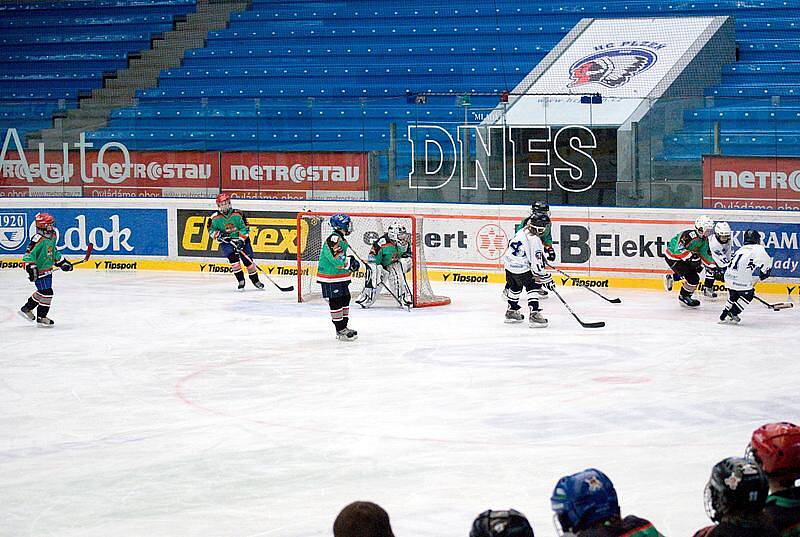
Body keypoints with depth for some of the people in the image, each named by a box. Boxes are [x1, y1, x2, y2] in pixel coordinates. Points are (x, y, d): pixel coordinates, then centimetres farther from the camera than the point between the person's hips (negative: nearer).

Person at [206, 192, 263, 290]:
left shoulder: (237, 214, -12)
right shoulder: (215, 218, -7)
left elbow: (244, 228, -10)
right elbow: (211, 230, 2)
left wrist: (241, 240, -20)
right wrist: (218, 235, -17)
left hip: (241, 239, 0)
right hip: (226, 242, 0)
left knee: (248, 259, -4)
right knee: (233, 258, -22)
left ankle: (256, 281, 14)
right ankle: (241, 280, -11)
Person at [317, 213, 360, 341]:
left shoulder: (342, 239, 14)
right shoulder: (333, 239, -21)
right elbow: (336, 260, -29)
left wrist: (351, 261, 9)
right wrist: (351, 262, -17)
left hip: (340, 277, 10)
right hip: (330, 279, -10)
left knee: (345, 299, 15)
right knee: (336, 302, -6)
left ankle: (343, 327, 25)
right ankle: (341, 331, -3)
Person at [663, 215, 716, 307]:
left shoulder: (704, 239, 0)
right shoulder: (689, 236, -30)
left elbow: (705, 254, 5)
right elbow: (678, 250, -36)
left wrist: (714, 267, -4)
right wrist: (691, 256, -43)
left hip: (684, 258, 10)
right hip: (673, 258, -10)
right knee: (693, 278, -15)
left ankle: (671, 277, 33)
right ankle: (683, 297, 8)